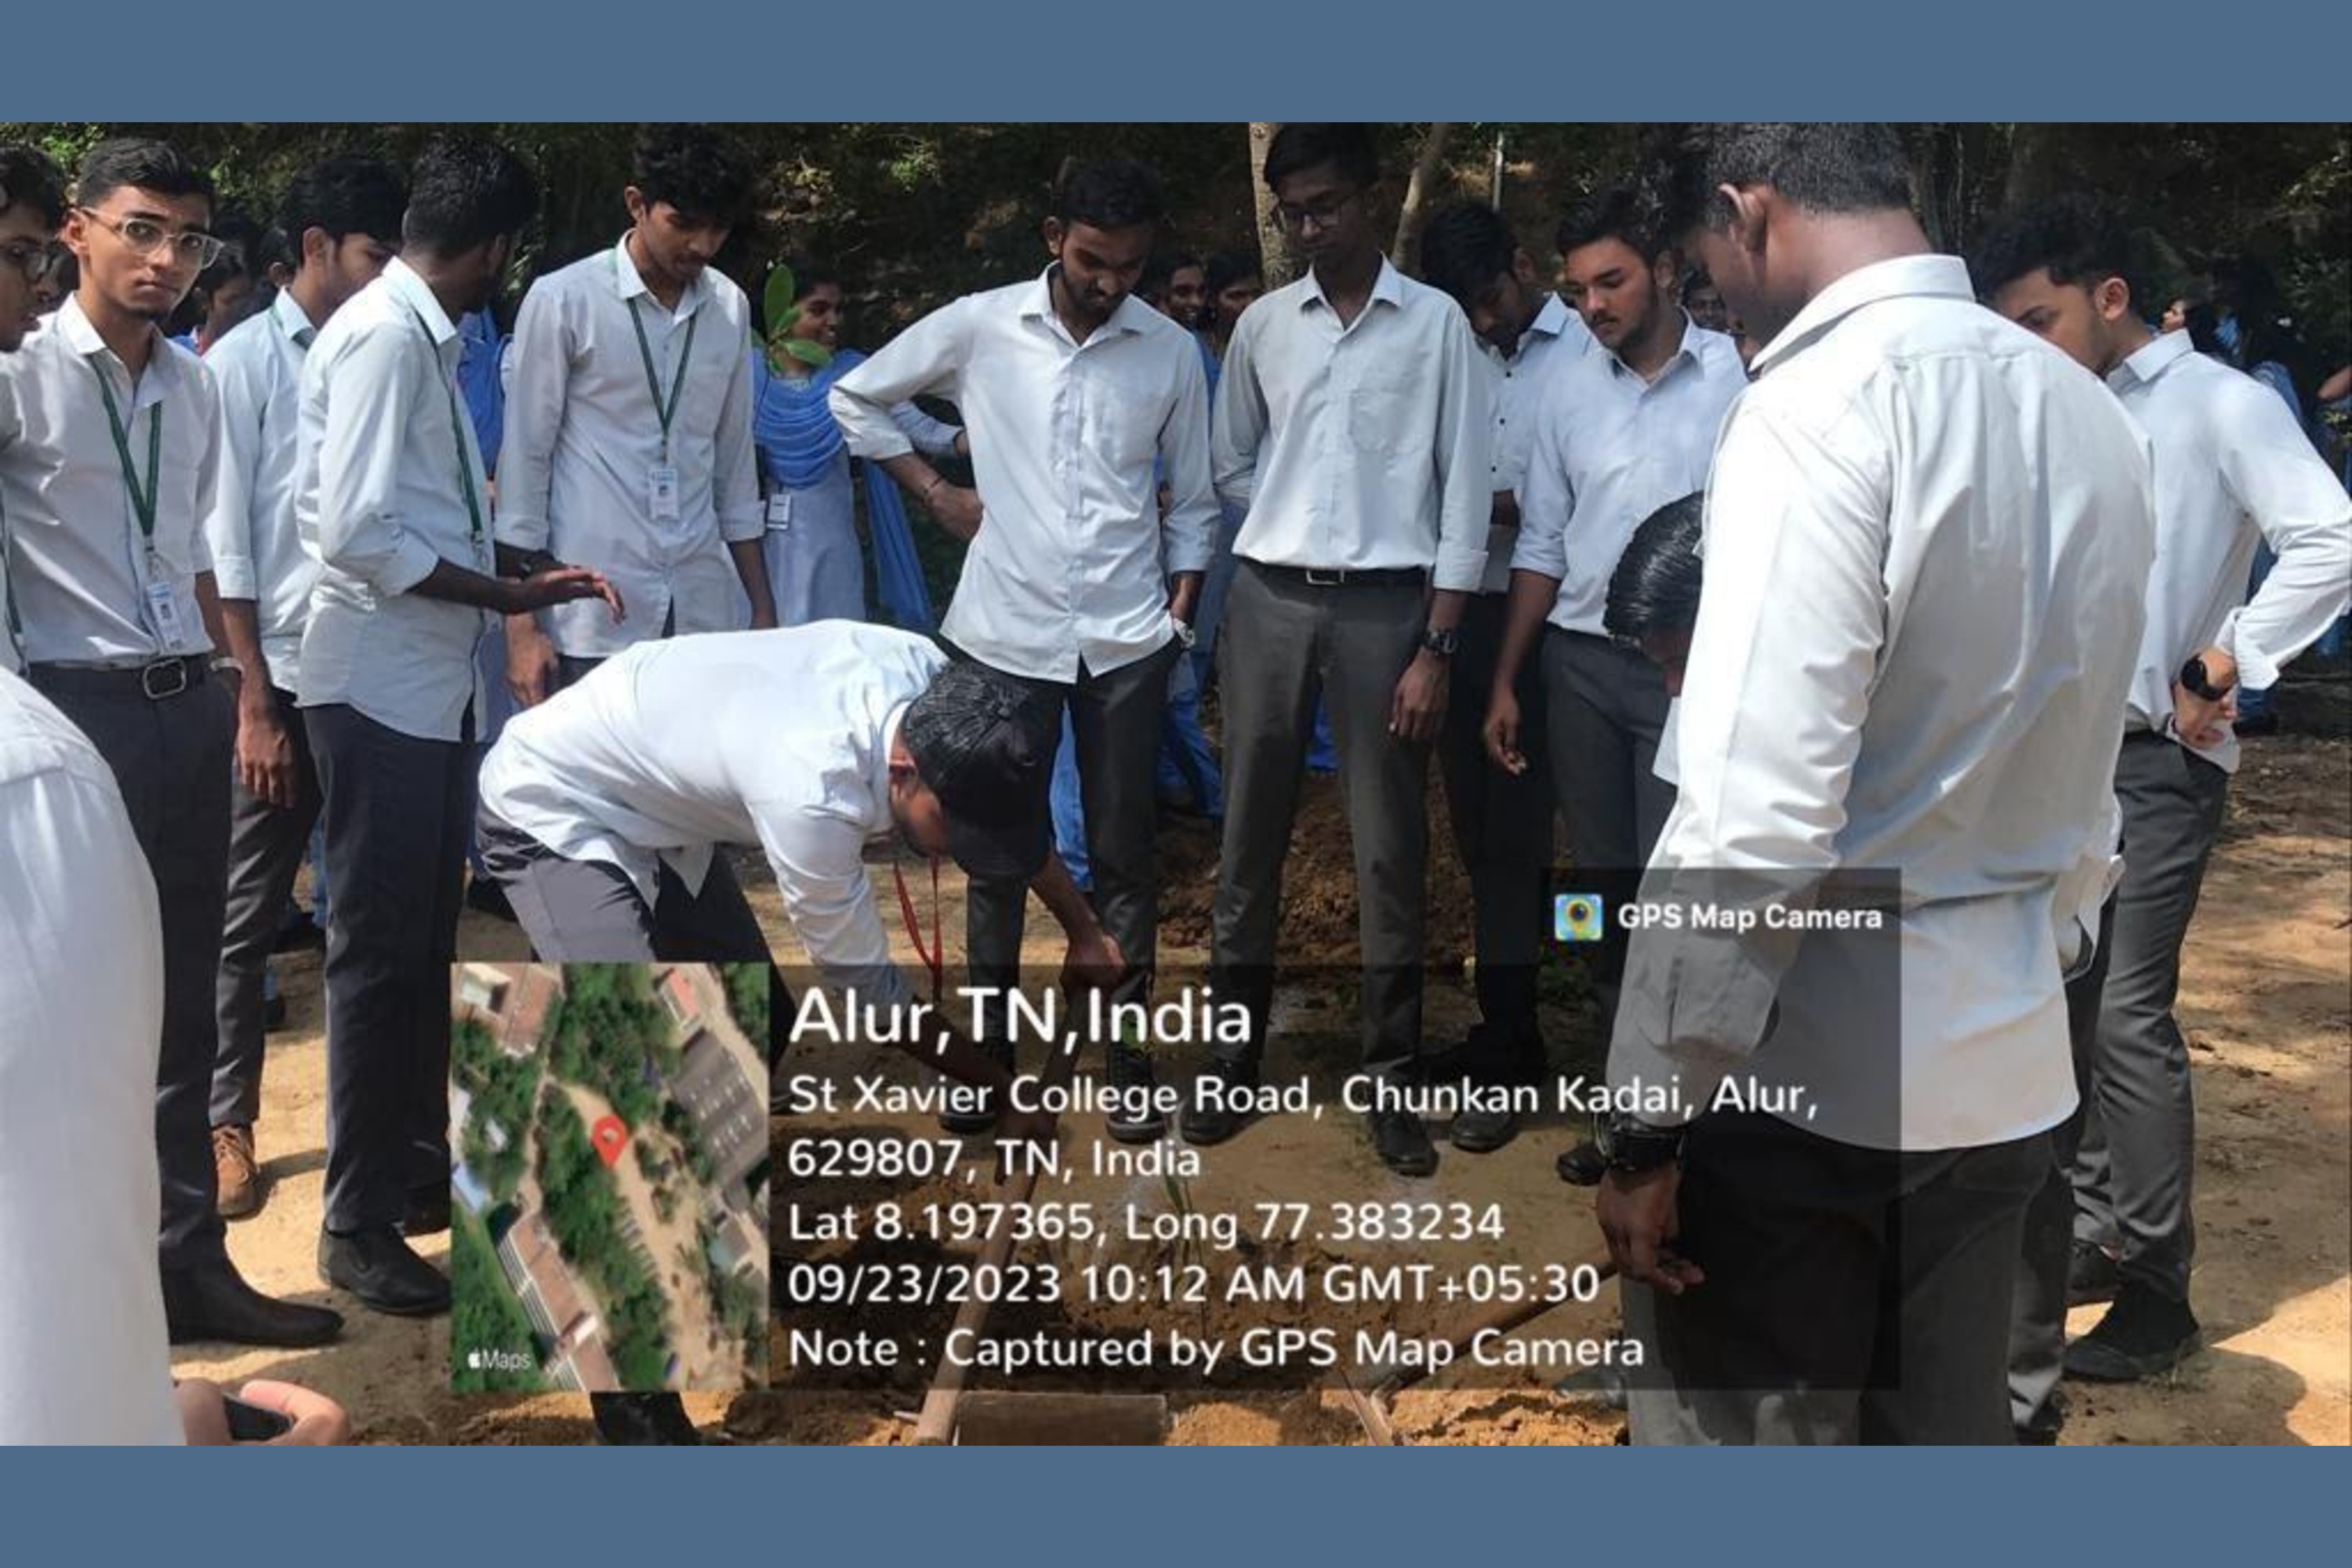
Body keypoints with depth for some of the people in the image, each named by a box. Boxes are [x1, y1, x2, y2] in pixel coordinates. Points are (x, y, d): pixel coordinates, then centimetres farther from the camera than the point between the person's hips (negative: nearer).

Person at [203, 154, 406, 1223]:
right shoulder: (244, 363, -4)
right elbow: (225, 545, -5)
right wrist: (255, 701, -9)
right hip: (286, 679, -3)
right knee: (250, 915, 7)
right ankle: (227, 1124, 20)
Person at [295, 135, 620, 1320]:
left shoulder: (421, 333, 11)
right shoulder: (383, 337, -16)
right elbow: (357, 533, -23)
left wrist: (512, 559, 18)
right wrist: (506, 592, -16)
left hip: (432, 684, 9)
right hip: (379, 685, -9)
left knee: (425, 939, 16)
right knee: (380, 948, -3)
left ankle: (419, 1169, 29)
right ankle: (358, 1222, 7)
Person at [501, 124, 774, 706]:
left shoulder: (730, 308, 10)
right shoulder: (561, 300, -4)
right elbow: (524, 458, -2)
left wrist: (764, 610, 13)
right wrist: (521, 625, -6)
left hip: (706, 611, 4)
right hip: (592, 616, -4)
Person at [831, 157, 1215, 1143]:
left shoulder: (1172, 351, 1)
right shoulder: (978, 327, -2)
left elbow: (1193, 501, 10)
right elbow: (855, 398, 10)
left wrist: (1182, 608, 2)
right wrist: (935, 490, 4)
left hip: (1126, 638, 1)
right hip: (1006, 632, 0)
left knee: (1123, 852, 6)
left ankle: (1129, 1054, 17)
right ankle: (990, 1047, 23)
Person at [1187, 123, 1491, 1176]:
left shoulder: (1435, 323, -1)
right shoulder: (1262, 326, 8)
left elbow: (1465, 491, -4)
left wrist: (1437, 647, -8)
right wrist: (1302, 517, 6)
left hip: (1384, 606, -3)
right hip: (1270, 601, 3)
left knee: (1390, 850, 2)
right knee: (1249, 840, 7)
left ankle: (1389, 1077, 13)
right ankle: (1231, 1059, 17)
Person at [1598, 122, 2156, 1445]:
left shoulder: (1821, 403, -18)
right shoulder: (2091, 417, 7)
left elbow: (1757, 817, -23)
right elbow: (2076, 776, 15)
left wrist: (1649, 1118, -16)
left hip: (1800, 1072, -7)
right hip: (2005, 1059, 8)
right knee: (1949, 1436, 19)